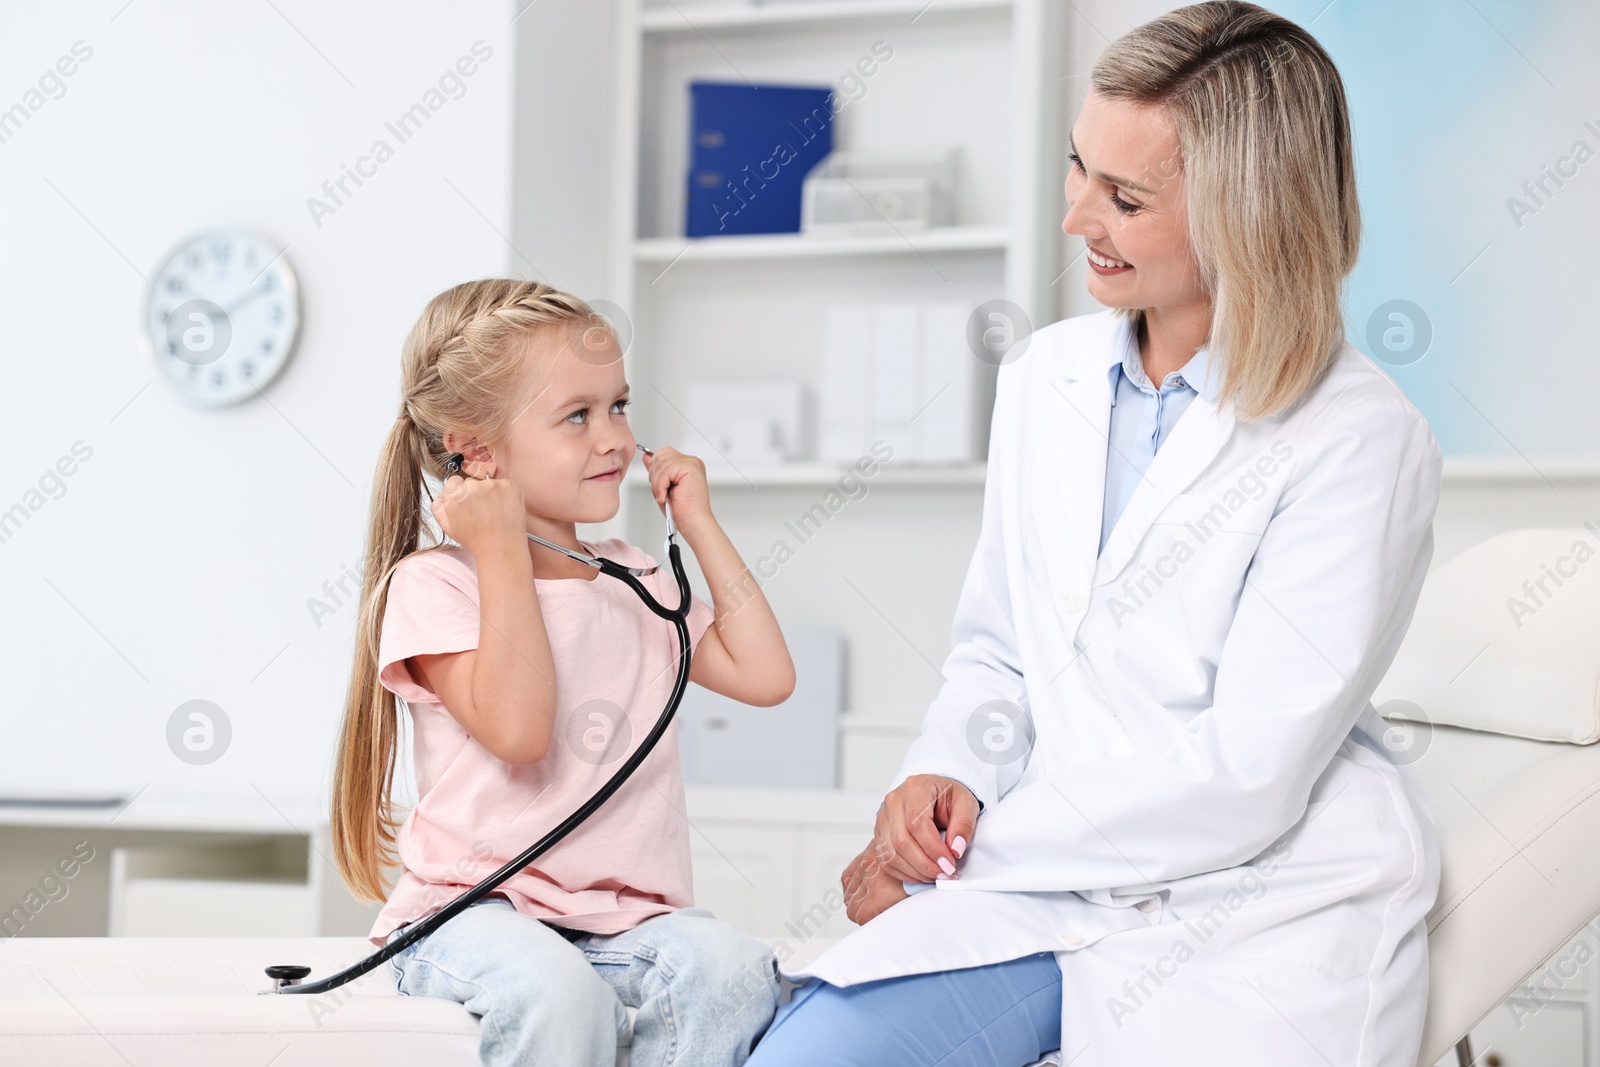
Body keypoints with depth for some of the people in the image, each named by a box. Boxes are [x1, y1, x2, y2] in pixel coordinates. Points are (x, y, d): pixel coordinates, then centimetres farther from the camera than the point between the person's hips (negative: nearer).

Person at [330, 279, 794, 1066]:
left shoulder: (634, 581, 18)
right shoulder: (432, 584, -3)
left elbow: (765, 675, 10)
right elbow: (517, 727, -18)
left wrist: (699, 526, 11)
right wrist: (503, 552, -12)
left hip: (625, 914, 5)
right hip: (476, 906, -5)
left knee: (728, 966, -27)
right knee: (556, 991, -37)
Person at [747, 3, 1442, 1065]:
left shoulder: (1361, 441, -11)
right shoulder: (1044, 378, 10)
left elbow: (1245, 773, -15)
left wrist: (967, 852, -12)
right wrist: (949, 777, -6)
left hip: (1268, 911, -4)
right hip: (1048, 888, 4)